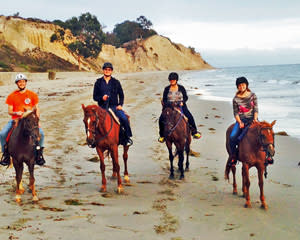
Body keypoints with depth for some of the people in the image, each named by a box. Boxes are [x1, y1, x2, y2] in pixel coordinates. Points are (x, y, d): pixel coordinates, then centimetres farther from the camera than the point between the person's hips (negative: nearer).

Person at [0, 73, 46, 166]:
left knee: (41, 133, -25)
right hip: (15, 120, 1)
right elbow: (9, 111, 6)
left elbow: (37, 109, 9)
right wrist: (16, 113, -17)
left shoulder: (32, 95, 5)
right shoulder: (12, 96, 5)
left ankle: (39, 153, -2)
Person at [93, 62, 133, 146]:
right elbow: (95, 96, 9)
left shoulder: (116, 82, 9)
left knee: (124, 118, -24)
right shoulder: (98, 82, 8)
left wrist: (120, 105, -1)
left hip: (114, 106, 0)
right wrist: (101, 98, -12)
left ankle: (127, 138, -5)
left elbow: (121, 95, 14)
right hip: (102, 107, 0)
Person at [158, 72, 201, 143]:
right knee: (161, 119, -20)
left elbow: (186, 97, 7)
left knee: (190, 117, -20)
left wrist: (182, 102, -12)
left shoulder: (181, 88, 3)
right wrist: (167, 104, -14)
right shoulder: (167, 89, 4)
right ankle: (162, 135, 0)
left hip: (180, 106, 0)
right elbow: (164, 99, 5)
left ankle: (194, 132, 2)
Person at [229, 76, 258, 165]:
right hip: (241, 120, 1)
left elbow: (256, 109, 3)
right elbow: (235, 113, 2)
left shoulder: (252, 95, 4)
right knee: (232, 137, -22)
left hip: (251, 119, -1)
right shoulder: (236, 99, 2)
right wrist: (240, 122, -12)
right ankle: (234, 157, -3)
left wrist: (255, 119, -12)